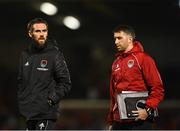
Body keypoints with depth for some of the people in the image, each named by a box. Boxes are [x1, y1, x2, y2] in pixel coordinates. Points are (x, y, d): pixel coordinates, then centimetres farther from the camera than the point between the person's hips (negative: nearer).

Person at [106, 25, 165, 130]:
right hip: (119, 123, 7)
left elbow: (158, 88, -8)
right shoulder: (116, 63, 17)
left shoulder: (143, 58, -4)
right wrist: (111, 121, 17)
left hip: (140, 121, -7)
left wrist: (148, 109, -19)